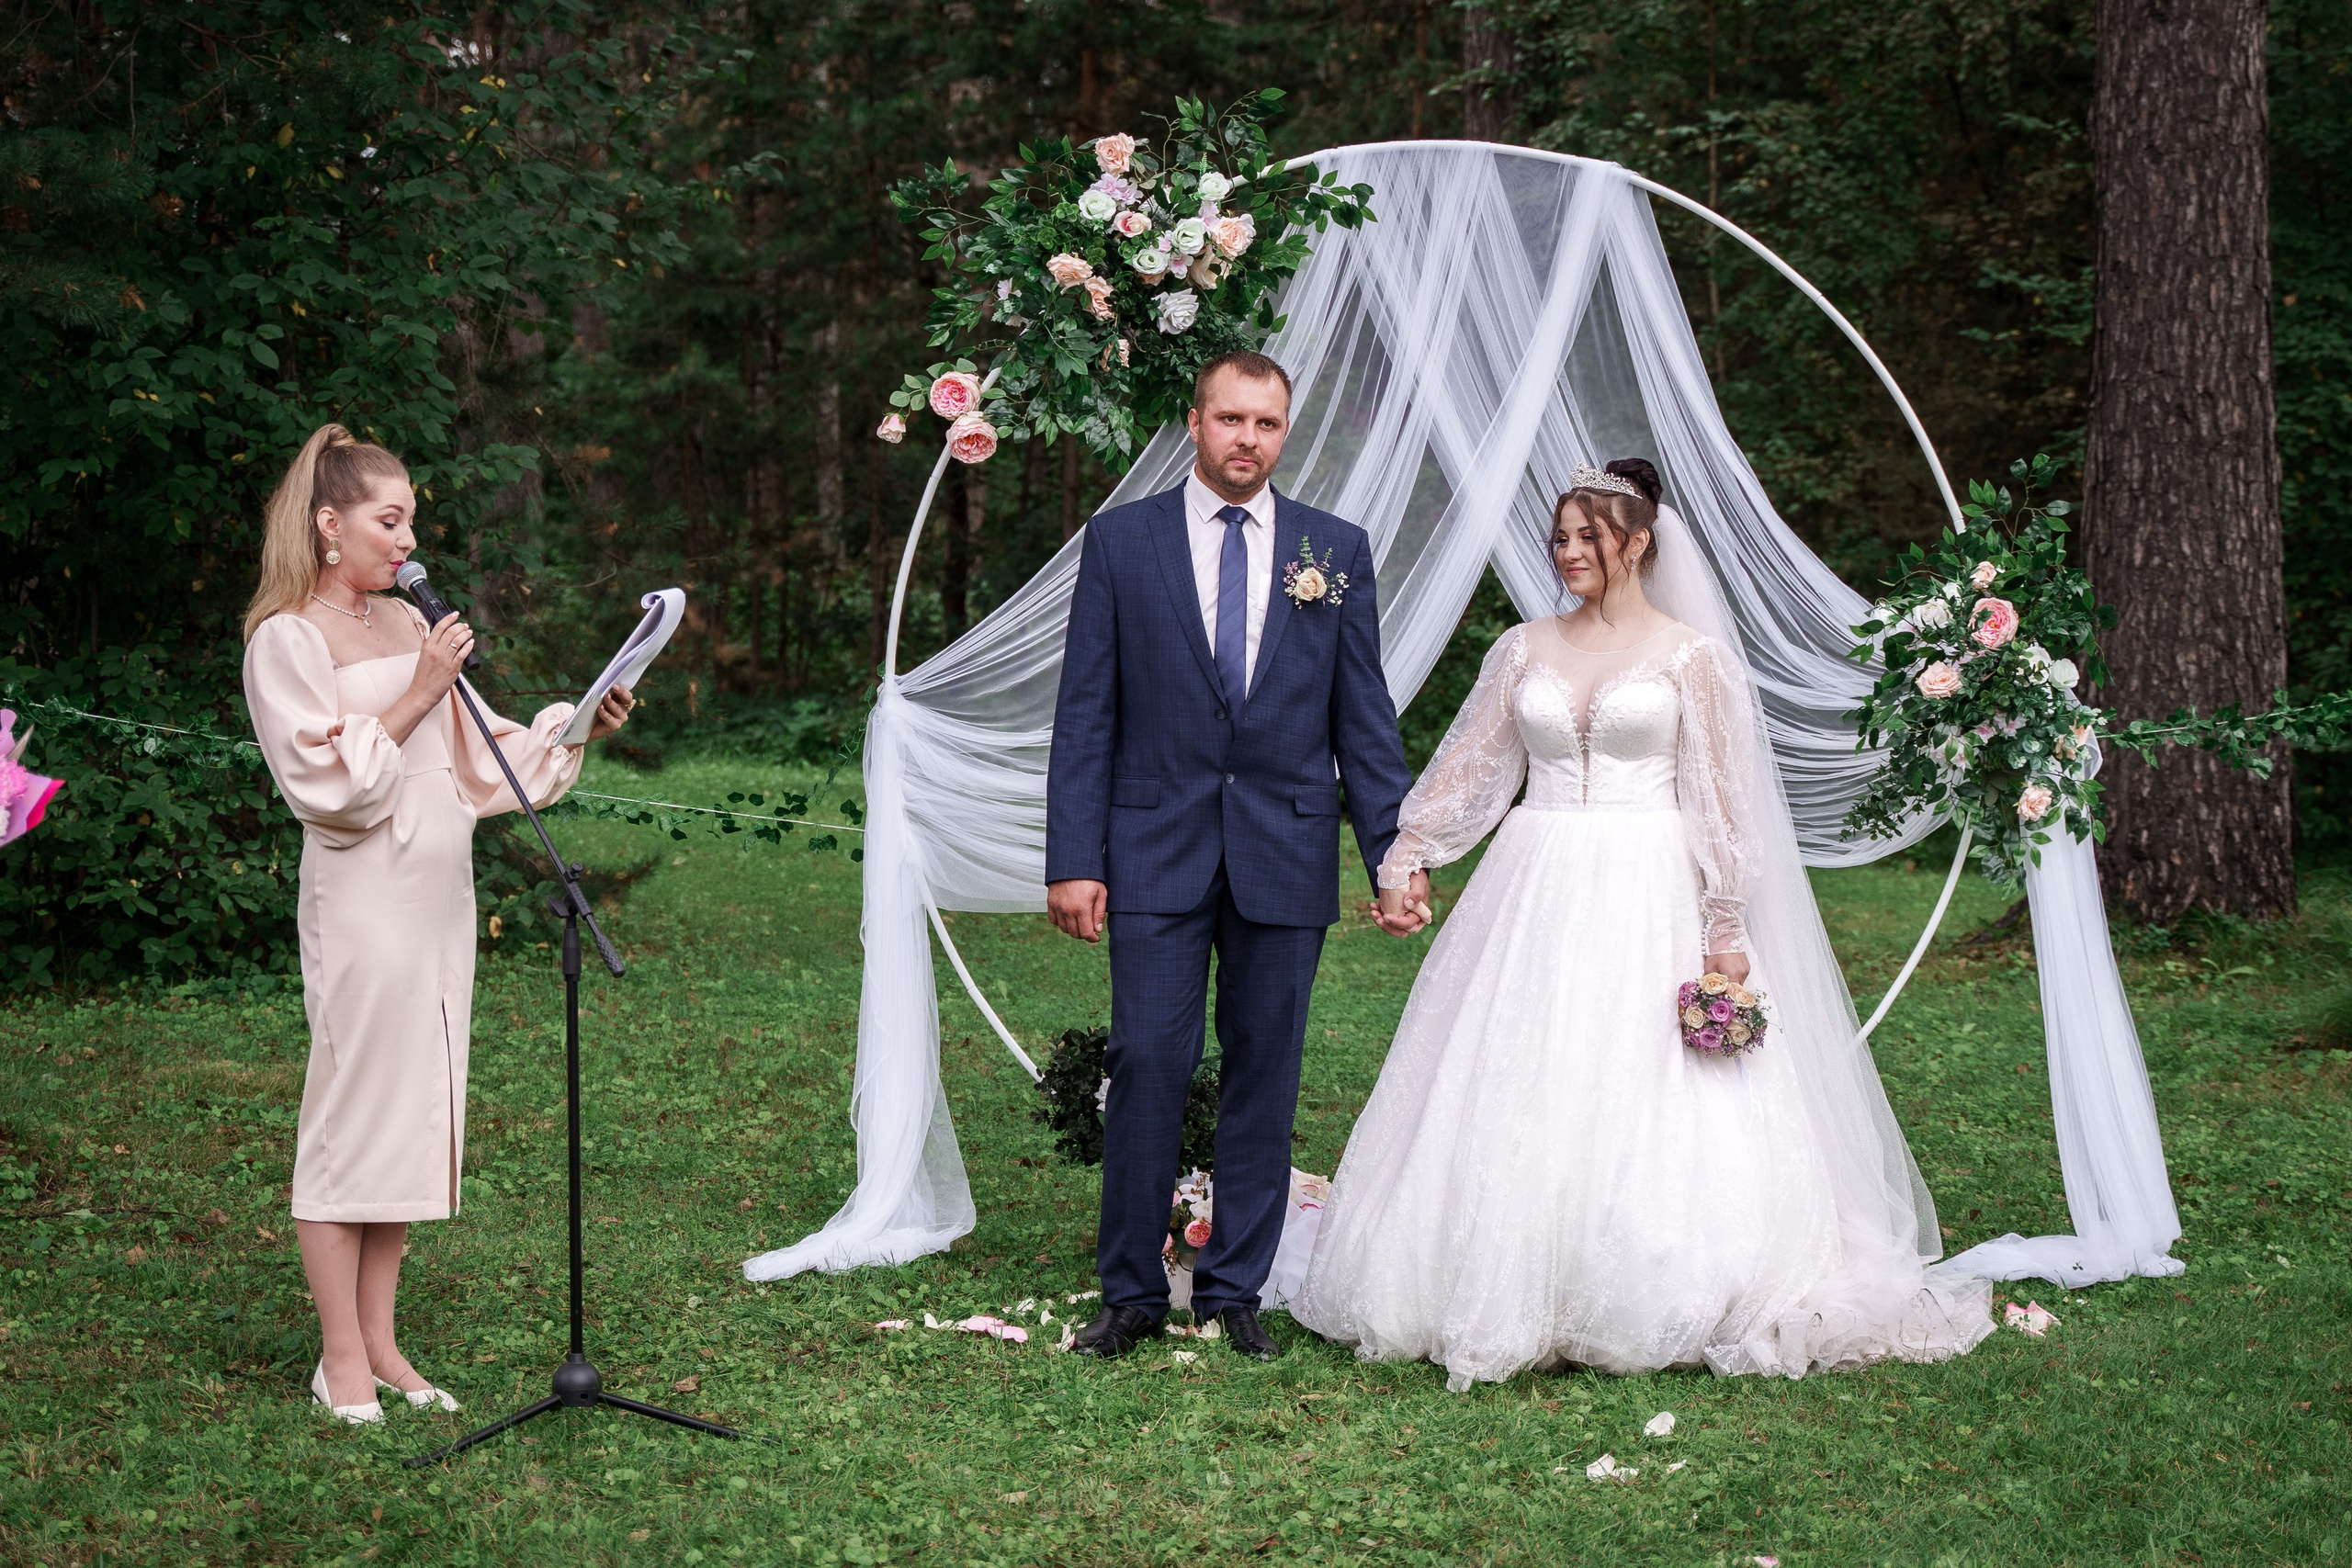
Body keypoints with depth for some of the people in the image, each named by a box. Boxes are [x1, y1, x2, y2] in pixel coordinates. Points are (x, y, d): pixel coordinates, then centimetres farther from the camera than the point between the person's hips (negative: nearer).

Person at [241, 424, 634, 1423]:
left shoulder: (408, 624, 15)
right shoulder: (287, 638, -6)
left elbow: (472, 761, 18)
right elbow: (330, 785, -14)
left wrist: (576, 728, 7)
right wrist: (419, 692, -14)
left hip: (440, 899, 7)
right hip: (363, 900, -7)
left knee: (416, 1116, 9)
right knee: (353, 1117, -3)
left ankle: (381, 1345, 17)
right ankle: (341, 1359, 6)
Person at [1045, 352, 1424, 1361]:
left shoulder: (1337, 550, 6)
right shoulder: (1120, 540, 3)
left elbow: (1364, 718, 7)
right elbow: (1086, 713, 1)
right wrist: (1073, 858, -5)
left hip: (1286, 858, 2)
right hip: (1156, 853, -1)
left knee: (1264, 1072, 7)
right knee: (1147, 1069, -3)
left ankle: (1235, 1288, 19)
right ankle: (1132, 1292, 10)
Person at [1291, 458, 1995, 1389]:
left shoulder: (1690, 657, 1)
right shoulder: (1525, 650, 10)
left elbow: (1718, 803, -1)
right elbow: (1467, 769, 14)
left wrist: (1726, 932, -7)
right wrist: (1405, 857, 6)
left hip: (1648, 905, -3)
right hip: (1535, 895, 3)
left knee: (1649, 1108, -5)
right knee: (1516, 1098, 0)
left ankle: (1649, 1308, 5)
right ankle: (1515, 1301, 9)